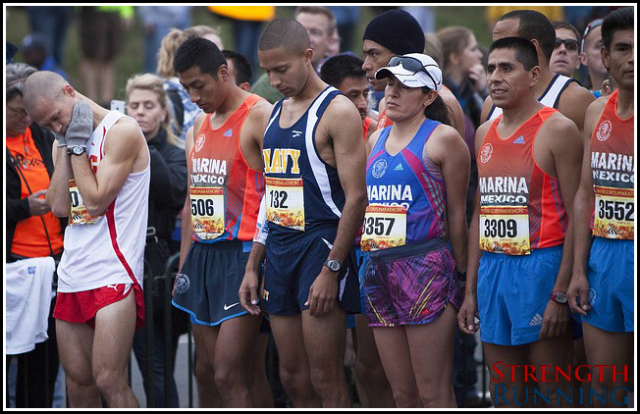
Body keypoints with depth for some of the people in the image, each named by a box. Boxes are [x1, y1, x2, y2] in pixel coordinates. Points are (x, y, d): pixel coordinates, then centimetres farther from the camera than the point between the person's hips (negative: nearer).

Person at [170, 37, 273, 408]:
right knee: (206, 372, 8)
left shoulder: (259, 117, -9)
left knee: (229, 376, -14)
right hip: (203, 252, 8)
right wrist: (184, 265, 21)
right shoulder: (201, 124, 17)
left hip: (243, 254, -8)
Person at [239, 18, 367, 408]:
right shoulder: (276, 113, 16)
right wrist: (253, 266, 17)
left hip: (320, 245, -8)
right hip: (279, 250, 8)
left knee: (326, 379, -8)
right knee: (293, 377, 7)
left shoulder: (337, 111, -8)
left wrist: (331, 269, -19)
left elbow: (356, 197, -14)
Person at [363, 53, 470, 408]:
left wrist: (461, 274, -4)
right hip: (378, 269, 7)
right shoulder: (376, 140, 18)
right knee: (403, 395, 8)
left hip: (425, 269, -7)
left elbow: (456, 213, -3)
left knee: (434, 395, -8)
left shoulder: (443, 139, -2)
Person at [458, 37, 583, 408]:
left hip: (540, 266, -7)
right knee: (504, 397, 9)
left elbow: (577, 217, -11)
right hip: (492, 271, 7)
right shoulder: (486, 134, 14)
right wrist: (470, 291, 14)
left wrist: (561, 294, -17)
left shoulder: (557, 130, -7)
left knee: (550, 393, -4)